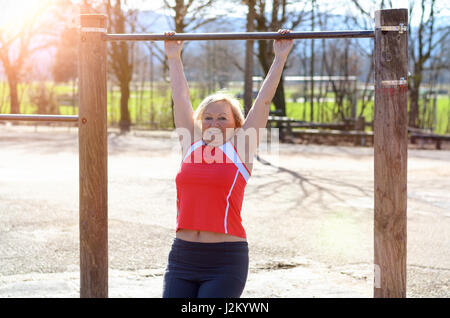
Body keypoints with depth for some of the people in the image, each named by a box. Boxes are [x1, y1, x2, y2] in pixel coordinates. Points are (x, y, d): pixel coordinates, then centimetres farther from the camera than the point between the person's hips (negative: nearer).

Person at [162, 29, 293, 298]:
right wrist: (174, 58, 27)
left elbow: (263, 101, 5)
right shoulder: (191, 146, 11)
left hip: (224, 262, -4)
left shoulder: (239, 150, 3)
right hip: (182, 258, 4)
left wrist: (280, 58, 9)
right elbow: (181, 99, 20)